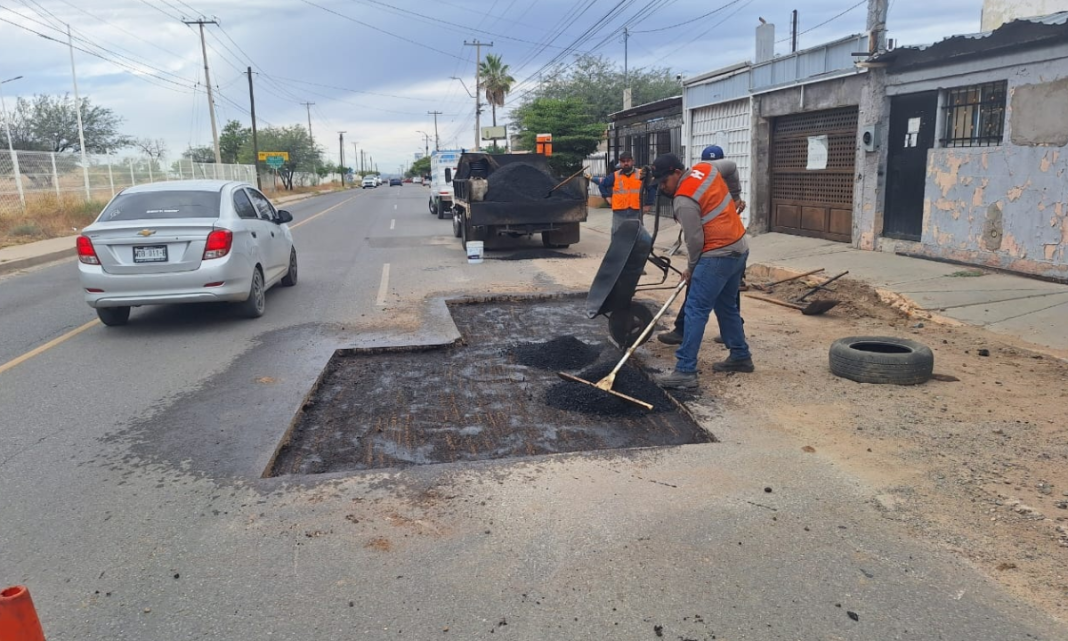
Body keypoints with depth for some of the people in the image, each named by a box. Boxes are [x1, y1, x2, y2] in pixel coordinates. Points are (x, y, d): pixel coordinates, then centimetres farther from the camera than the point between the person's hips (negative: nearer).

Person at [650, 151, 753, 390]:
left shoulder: (684, 201, -18)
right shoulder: (706, 168, 8)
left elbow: (694, 240, -15)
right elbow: (732, 167, 28)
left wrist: (692, 268, 1)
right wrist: (735, 196, 37)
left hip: (718, 256, -10)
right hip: (739, 248, 10)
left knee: (695, 311, -10)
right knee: (727, 306, 22)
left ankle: (685, 371, -12)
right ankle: (740, 356, 32)